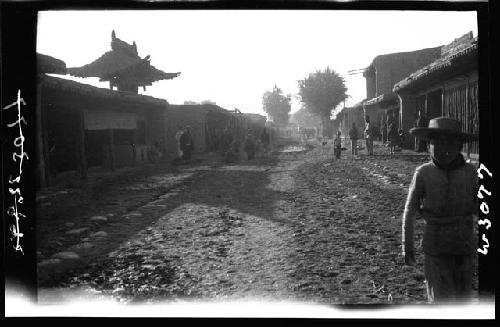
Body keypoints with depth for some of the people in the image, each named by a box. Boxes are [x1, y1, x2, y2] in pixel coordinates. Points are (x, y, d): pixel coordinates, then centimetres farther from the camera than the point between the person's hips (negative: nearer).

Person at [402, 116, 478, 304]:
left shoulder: (469, 172, -2)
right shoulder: (423, 173, -7)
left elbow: (477, 206, 12)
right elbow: (409, 211, 1)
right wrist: (407, 245, 2)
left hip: (465, 246, 3)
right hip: (436, 248, -2)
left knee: (462, 298, 14)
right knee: (440, 300, -4)